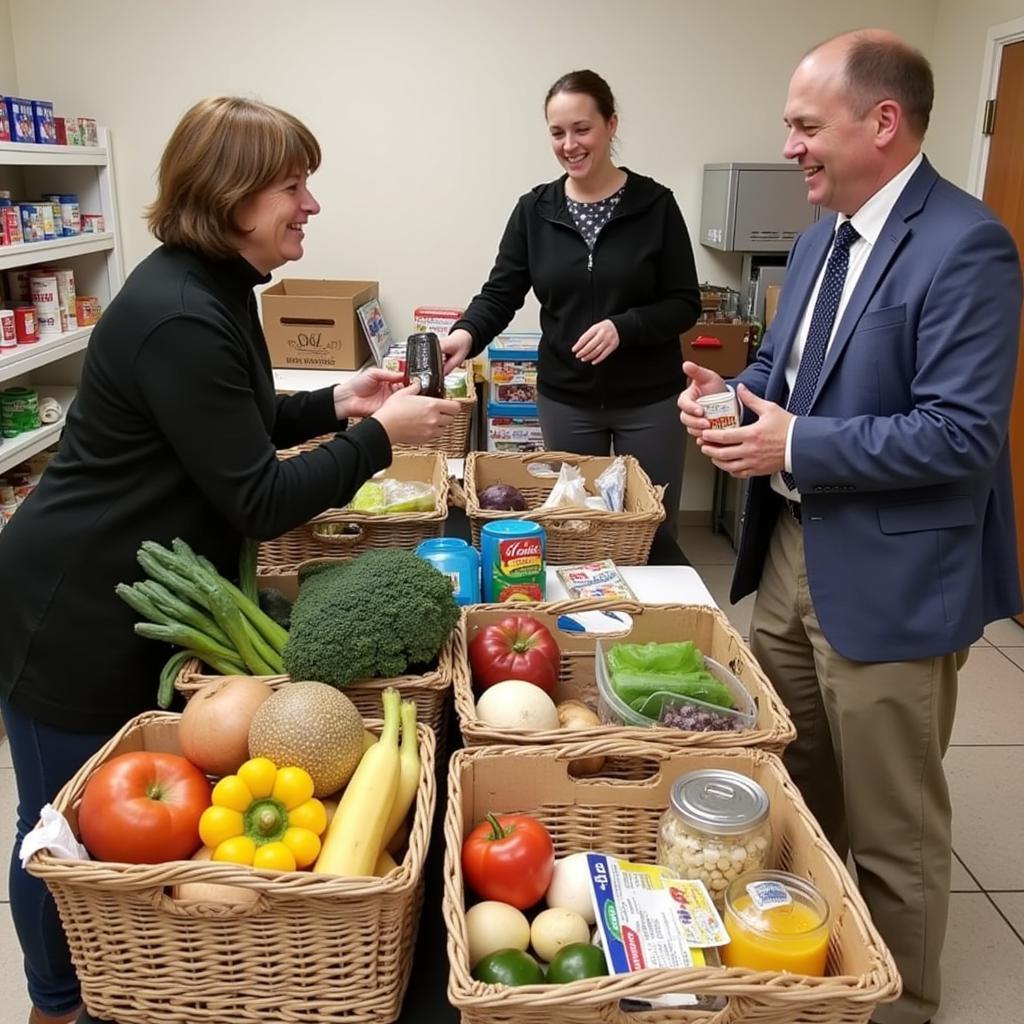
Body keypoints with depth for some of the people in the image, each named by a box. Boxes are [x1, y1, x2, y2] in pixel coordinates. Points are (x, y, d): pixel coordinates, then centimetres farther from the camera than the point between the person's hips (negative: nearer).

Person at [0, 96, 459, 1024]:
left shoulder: (214, 288, 5)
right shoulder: (177, 319, -28)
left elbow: (230, 428, 16)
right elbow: (260, 501, -26)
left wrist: (332, 404, 4)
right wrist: (380, 437, -18)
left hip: (144, 600, 10)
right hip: (76, 615, -10)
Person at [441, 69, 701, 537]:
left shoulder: (655, 205, -5)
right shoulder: (535, 209, 0)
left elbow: (685, 304, -4)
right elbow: (500, 294, -2)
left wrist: (624, 327, -21)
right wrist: (466, 334, -23)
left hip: (649, 402, -1)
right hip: (565, 401, 2)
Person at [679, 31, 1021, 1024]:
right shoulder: (819, 238, 10)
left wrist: (794, 446, -22)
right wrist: (733, 392, -2)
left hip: (887, 581, -8)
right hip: (790, 555, 9)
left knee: (890, 829, 9)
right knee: (793, 793, 23)